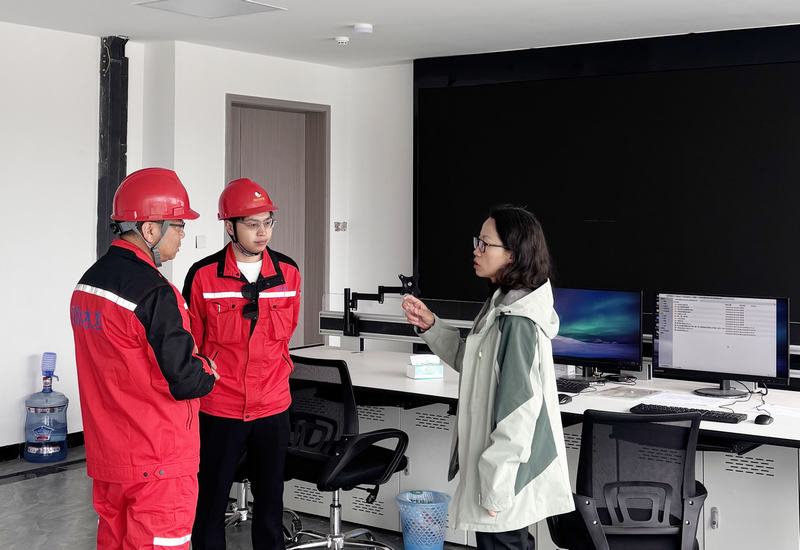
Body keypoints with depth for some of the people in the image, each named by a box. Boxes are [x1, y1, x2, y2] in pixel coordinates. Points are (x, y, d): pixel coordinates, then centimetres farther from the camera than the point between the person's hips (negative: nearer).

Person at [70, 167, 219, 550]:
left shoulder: (87, 282, 7)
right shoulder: (153, 293, -22)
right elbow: (184, 381, -21)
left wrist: (192, 364, 12)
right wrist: (208, 372, 1)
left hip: (106, 454, 9)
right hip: (157, 462, -9)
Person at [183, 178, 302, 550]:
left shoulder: (288, 273, 0)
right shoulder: (203, 276, -10)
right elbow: (191, 345, 1)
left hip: (272, 407, 3)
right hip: (218, 409, -2)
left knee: (270, 501, 13)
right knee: (211, 501, 8)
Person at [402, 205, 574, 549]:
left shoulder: (517, 323, -23)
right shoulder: (504, 306, 8)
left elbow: (520, 410, -25)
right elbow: (471, 360, 21)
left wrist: (496, 486, -23)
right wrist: (430, 326, 7)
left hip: (508, 476, -10)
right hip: (503, 468, 10)